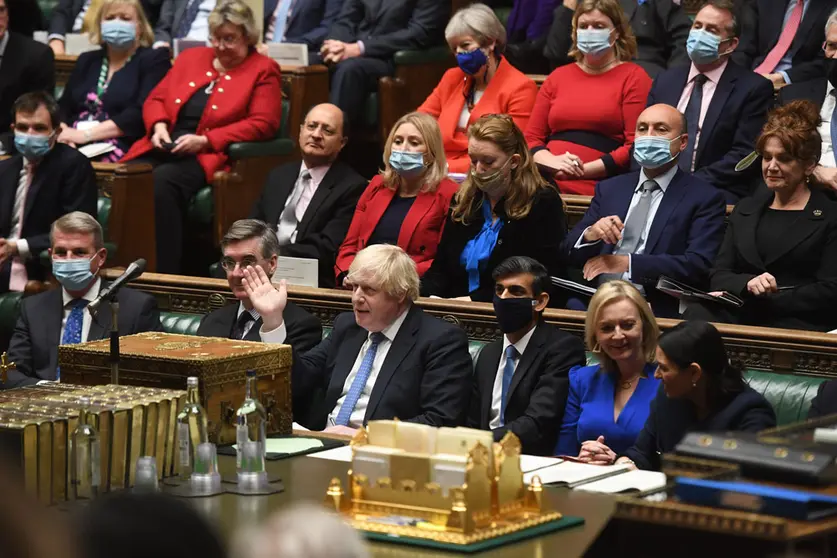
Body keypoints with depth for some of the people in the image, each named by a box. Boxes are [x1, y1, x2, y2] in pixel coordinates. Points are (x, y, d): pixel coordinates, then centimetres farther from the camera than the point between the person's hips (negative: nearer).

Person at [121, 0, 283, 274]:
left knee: (162, 181, -36)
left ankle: (165, 275, -34)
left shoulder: (263, 71, 6)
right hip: (166, 149, 5)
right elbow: (155, 99, 23)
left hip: (209, 156, -5)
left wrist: (205, 140, -13)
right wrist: (159, 126, -2)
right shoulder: (191, 58, 22)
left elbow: (262, 124, -5)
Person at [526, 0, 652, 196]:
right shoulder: (558, 77, 22)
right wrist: (551, 161, -5)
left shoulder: (633, 77, 7)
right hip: (544, 179, 4)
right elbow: (531, 138, 17)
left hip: (593, 186, -4)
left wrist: (584, 170, -11)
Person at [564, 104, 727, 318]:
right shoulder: (609, 189, 20)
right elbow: (569, 251, 17)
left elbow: (699, 266, -8)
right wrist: (590, 234, -8)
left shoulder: (704, 198, 5)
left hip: (654, 308, -5)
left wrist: (627, 262, -12)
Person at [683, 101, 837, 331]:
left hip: (798, 324, -4)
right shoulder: (746, 209, 24)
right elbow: (718, 276, 14)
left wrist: (765, 299, -12)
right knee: (696, 314, -34)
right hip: (740, 316, 4)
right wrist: (747, 283, -10)